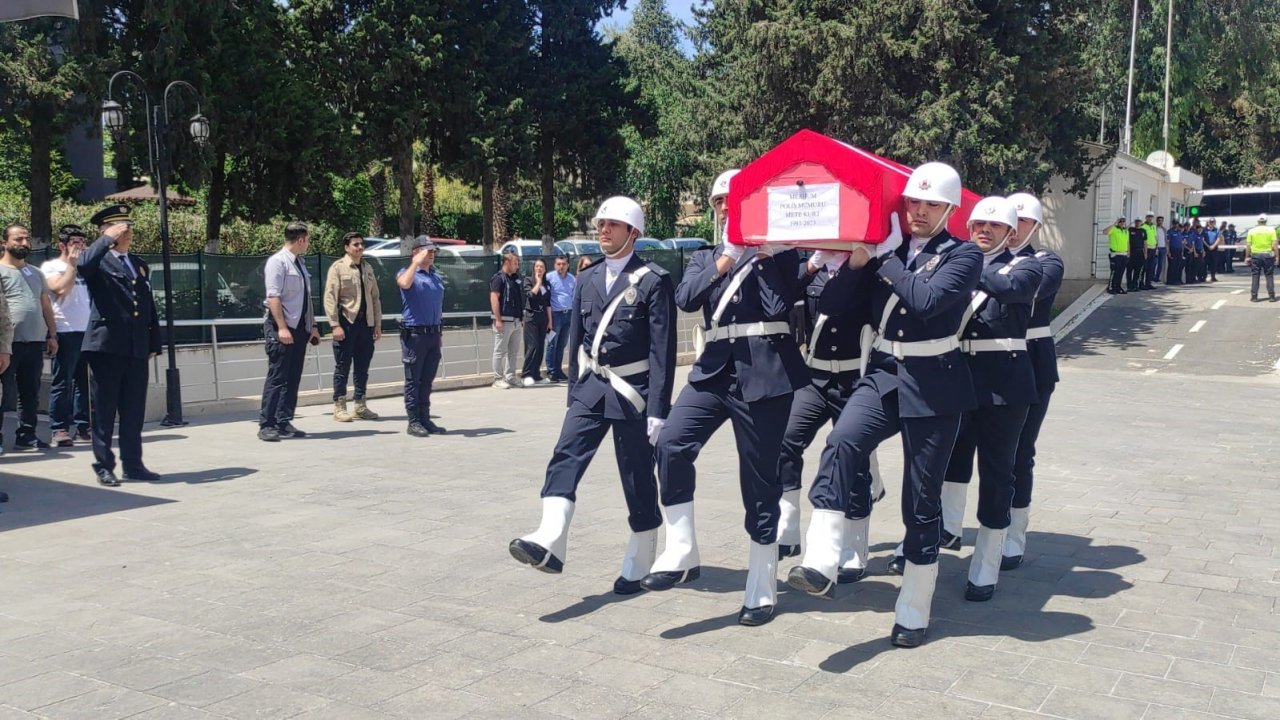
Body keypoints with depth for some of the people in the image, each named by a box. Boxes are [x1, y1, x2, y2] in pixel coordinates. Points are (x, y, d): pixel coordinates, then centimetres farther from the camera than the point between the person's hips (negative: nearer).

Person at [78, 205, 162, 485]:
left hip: (137, 348, 6)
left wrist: (154, 344, 13)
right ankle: (103, 465, 8)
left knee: (134, 411, 9)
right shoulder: (98, 261, 1)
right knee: (104, 409, 1)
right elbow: (83, 264, -26)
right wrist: (108, 239, -17)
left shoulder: (140, 265, 20)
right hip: (106, 346, -5)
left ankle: (133, 464, 16)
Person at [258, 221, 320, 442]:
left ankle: (284, 423, 14)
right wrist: (282, 327, -24)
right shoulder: (277, 262, -10)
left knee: (293, 378, 8)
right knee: (277, 378, -7)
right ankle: (266, 425, -2)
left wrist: (312, 326, 17)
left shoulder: (300, 264, 15)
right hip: (281, 327, -8)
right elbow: (273, 297, -17)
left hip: (300, 328, 8)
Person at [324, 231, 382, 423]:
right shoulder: (338, 267, -3)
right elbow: (330, 298, -8)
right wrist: (335, 325, -15)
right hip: (346, 323, -5)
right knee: (342, 367, 1)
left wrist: (377, 324, 11)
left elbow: (375, 297, 16)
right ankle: (339, 407, 8)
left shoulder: (368, 268, 14)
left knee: (363, 367, 9)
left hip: (366, 323, 5)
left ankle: (360, 406, 18)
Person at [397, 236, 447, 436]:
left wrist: (440, 331, 18)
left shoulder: (436, 276, 15)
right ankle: (414, 422, 4)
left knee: (427, 381, 11)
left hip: (434, 334, 6)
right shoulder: (409, 273, -4)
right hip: (414, 334, -6)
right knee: (413, 380, 0)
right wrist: (416, 262, -19)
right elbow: (404, 283, -29)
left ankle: (425, 419, 17)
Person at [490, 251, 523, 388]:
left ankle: (510, 378, 17)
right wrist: (498, 320, -22)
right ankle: (498, 379, 3)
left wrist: (521, 317, 15)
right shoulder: (498, 278, -9)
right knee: (500, 351, -1)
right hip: (504, 320, -8)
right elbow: (494, 299, -17)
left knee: (513, 351, 11)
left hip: (516, 320, 8)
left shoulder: (515, 278, 16)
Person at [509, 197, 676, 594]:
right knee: (565, 457, -14)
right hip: (590, 387, 5)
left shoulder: (654, 280, -8)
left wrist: (658, 409, -15)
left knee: (638, 479, 4)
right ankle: (549, 542, -24)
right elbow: (577, 340, 14)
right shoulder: (587, 280, 10)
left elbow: (662, 350, -11)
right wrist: (574, 393, 13)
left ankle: (638, 566, 17)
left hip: (632, 392, -5)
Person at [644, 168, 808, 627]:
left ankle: (762, 590, 12)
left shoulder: (777, 250, 6)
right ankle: (681, 553, -8)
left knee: (760, 480, 1)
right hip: (715, 370, 4)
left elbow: (780, 307, -11)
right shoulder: (704, 256, 18)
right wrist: (724, 260, -8)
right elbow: (685, 299, -2)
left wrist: (761, 256, -8)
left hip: (763, 374, -4)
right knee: (671, 444, -18)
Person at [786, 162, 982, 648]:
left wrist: (883, 259, -15)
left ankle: (913, 612, 17)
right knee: (841, 444, -28)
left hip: (934, 387, -3)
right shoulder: (887, 247, 9)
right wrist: (855, 261, -9)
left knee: (922, 501, 4)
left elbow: (927, 299, -21)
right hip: (883, 375, 3)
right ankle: (821, 563, -31)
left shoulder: (964, 255, -2)